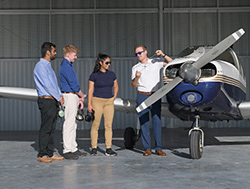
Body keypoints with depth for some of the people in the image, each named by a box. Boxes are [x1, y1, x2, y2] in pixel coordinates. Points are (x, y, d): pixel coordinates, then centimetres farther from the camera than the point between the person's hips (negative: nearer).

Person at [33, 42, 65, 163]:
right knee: (45, 129, -7)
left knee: (51, 129, 10)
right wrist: (58, 98, -11)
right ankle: (42, 155, -1)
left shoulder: (48, 66, 19)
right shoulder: (40, 66, -11)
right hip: (46, 101, -9)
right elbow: (46, 85, -17)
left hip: (53, 101, 9)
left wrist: (60, 95, 6)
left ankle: (50, 154, 16)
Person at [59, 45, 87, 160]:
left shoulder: (69, 65, 19)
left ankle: (73, 149, 18)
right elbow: (73, 84, -16)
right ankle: (67, 151, -4)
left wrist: (79, 98, 15)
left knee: (73, 124, 12)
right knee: (69, 124, -8)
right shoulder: (65, 66, -13)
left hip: (73, 96, 10)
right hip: (69, 96, -10)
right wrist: (82, 96, -3)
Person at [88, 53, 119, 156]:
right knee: (95, 125, -1)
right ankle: (94, 148, 8)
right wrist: (89, 104, -8)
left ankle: (108, 149, 4)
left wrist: (114, 97, 9)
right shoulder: (94, 75, -2)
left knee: (109, 125, 0)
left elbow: (116, 87, 22)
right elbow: (90, 90, -3)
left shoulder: (112, 74, 10)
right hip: (97, 101, -3)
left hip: (109, 102, 4)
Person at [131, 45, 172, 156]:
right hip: (142, 96, 1)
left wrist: (163, 55, -5)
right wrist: (137, 77, -15)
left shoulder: (155, 63, 7)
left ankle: (158, 148, 2)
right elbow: (134, 86, 4)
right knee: (144, 123, -2)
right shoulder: (135, 68, 8)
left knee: (157, 121, -3)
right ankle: (147, 148, 4)